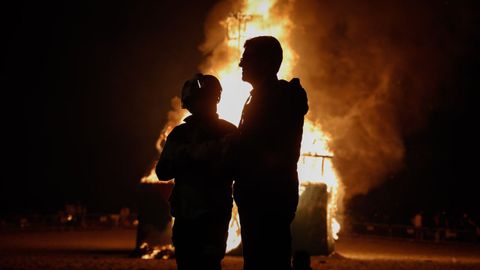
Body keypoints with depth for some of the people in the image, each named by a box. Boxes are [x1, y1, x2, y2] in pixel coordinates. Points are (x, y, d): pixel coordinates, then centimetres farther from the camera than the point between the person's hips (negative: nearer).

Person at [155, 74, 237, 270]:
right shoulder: (179, 134, 13)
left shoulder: (228, 132, 5)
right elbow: (162, 171, 6)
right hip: (184, 215, 4)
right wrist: (185, 154, -12)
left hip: (213, 216, -3)